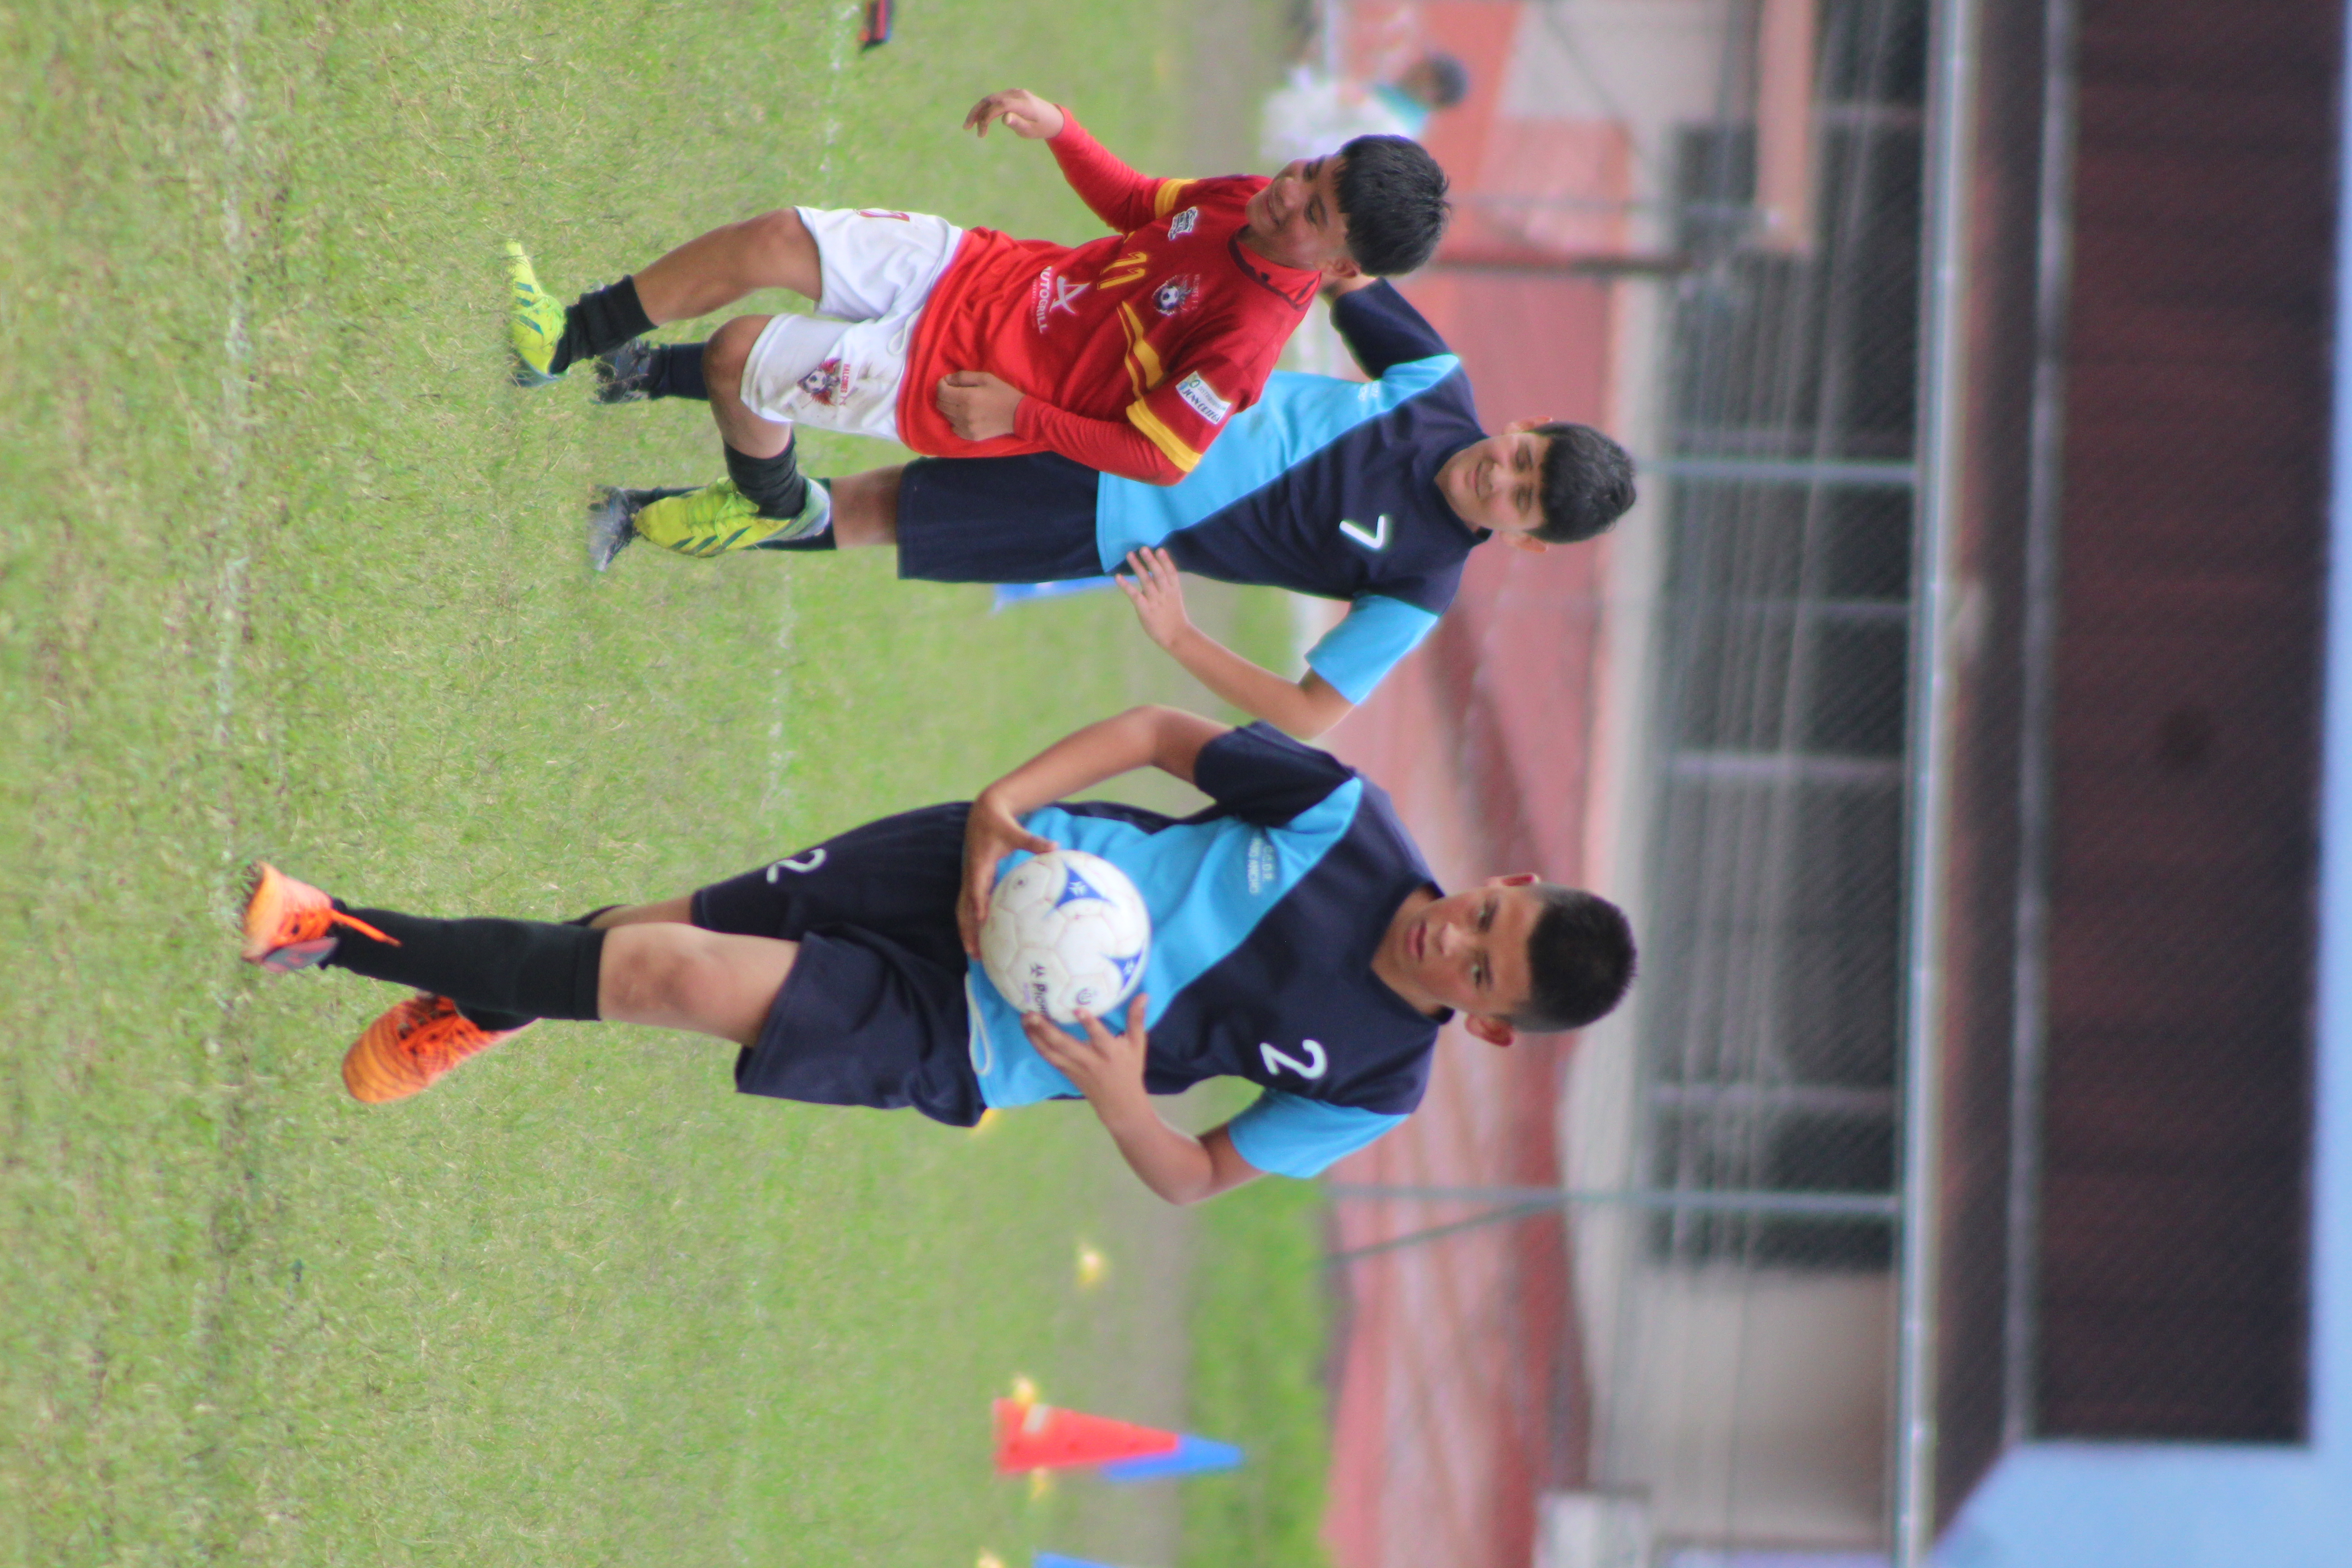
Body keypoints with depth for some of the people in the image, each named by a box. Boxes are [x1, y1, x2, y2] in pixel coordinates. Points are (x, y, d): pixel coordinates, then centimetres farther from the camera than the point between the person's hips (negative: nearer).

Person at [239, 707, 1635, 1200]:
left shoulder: (1377, 1086, -13)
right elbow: (1164, 733, 1)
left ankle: (349, 938, -1)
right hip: (1012, 877, 3)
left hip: (963, 1047, -2)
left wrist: (1121, 1101, -25)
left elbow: (1199, 1182, -3)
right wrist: (1003, 810, -11)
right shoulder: (1352, 824, -11)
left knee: (676, 979, -17)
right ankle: (478, 1008, 32)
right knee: (672, 930, -3)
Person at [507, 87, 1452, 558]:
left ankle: (772, 507, 21)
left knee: (736, 360, -12)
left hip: (948, 378, -7)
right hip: (986, 271, 7)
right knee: (774, 241, 1)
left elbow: (1161, 458, -24)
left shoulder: (1249, 335, -29)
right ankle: (560, 344, 18)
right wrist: (1056, 129, -2)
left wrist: (1021, 416, -20)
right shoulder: (1247, 202, -7)